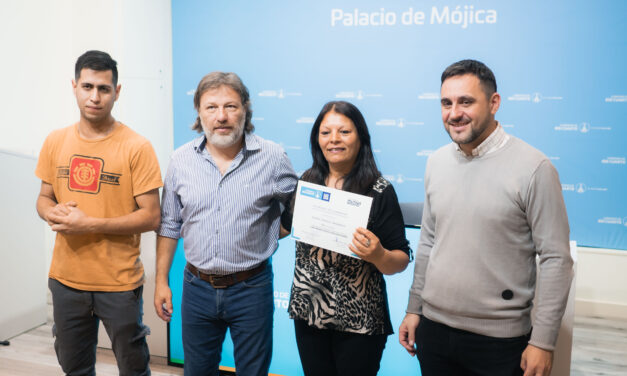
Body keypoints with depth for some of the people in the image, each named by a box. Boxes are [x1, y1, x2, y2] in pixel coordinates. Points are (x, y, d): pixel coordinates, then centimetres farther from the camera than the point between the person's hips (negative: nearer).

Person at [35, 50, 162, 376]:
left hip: (119, 283, -4)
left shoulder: (136, 147, -12)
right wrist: (53, 213, -10)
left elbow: (151, 217, -13)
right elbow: (44, 198, 14)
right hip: (66, 279, 5)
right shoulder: (55, 142, 4)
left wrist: (89, 223, -20)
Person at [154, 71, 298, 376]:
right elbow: (169, 225, 6)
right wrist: (161, 281, 7)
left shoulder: (273, 158, -10)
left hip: (252, 289, -2)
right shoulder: (181, 160, -1)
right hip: (197, 287, 3)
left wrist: (271, 234, -6)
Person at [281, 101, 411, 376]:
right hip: (308, 311, 4)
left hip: (358, 320, -4)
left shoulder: (379, 191, -10)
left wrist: (378, 255, -28)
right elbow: (285, 227, 18)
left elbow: (401, 261, -9)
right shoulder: (307, 182, 2)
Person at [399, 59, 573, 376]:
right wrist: (414, 308, 11)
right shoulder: (436, 162, 4)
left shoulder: (533, 168, -13)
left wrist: (543, 341, -11)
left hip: (498, 339, -4)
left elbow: (556, 259, -11)